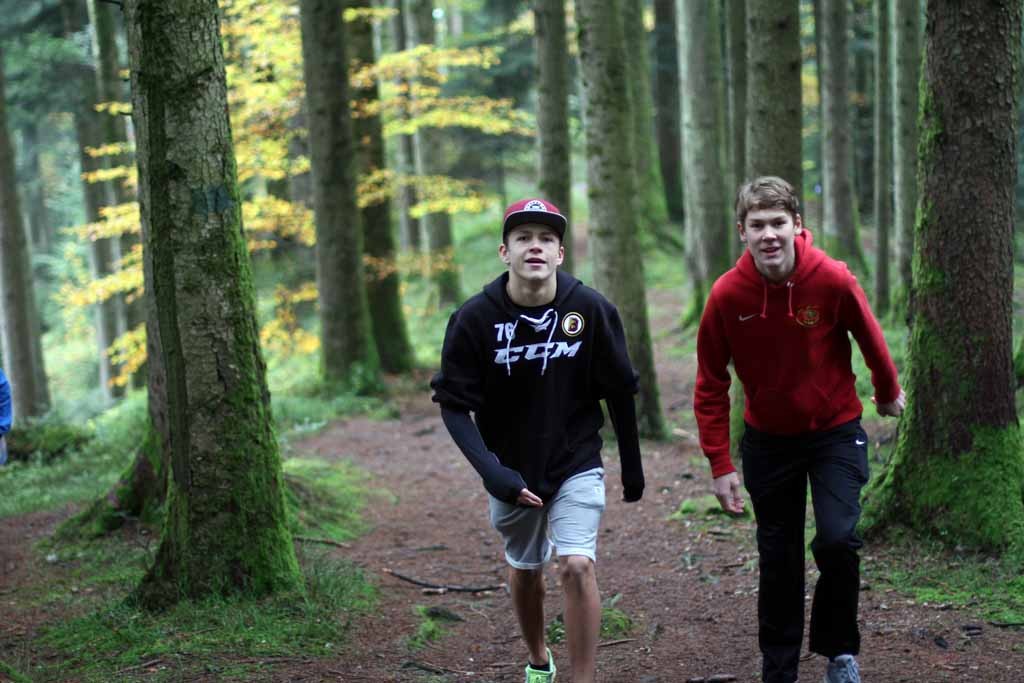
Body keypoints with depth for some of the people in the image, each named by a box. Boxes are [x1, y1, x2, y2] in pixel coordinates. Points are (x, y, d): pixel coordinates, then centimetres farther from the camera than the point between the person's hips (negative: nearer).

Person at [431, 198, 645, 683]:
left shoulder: (592, 310, -14)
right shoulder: (474, 318, -16)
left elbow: (620, 393, -2)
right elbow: (454, 405, -12)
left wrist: (632, 468, 5)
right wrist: (490, 471, -26)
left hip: (577, 465, -1)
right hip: (512, 472, 2)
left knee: (576, 566, -17)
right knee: (525, 570, 18)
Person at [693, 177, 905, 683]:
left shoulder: (833, 280, -20)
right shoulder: (727, 294, -17)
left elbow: (871, 340, 0)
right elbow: (711, 385, -8)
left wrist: (888, 392, 17)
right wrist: (720, 464, -9)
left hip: (835, 430, -1)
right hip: (768, 440, 1)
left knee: (837, 539, -16)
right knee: (778, 560, 8)